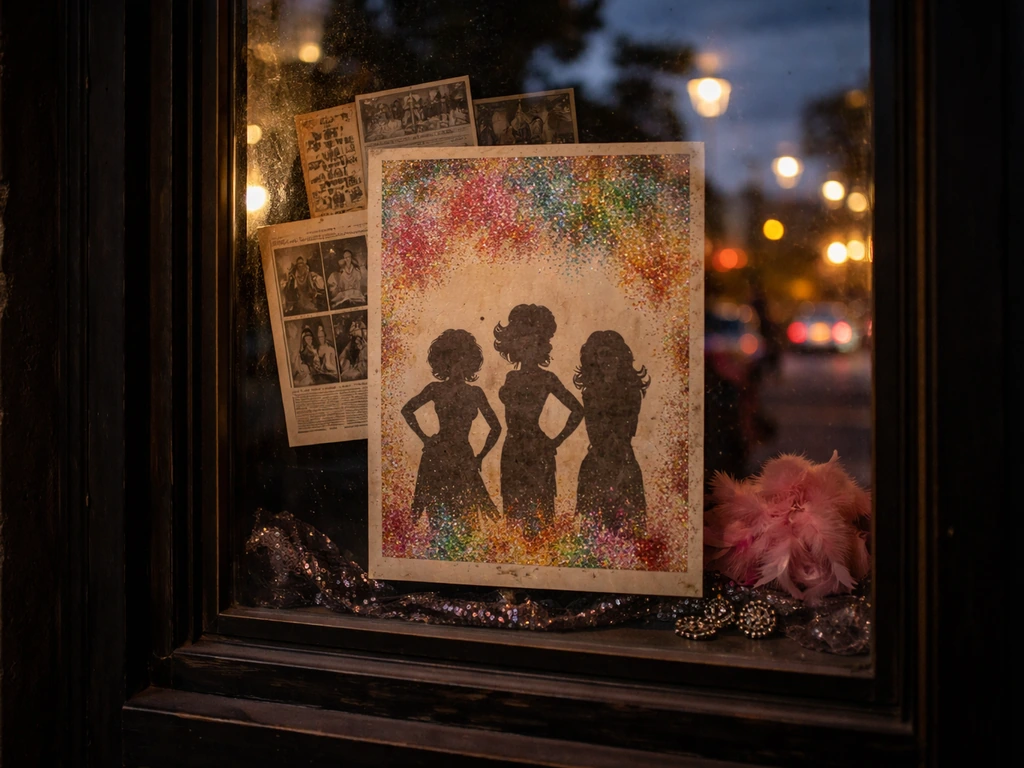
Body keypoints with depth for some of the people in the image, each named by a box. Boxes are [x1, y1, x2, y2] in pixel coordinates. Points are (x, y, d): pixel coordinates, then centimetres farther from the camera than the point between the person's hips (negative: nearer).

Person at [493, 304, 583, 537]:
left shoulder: (546, 378, -5)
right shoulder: (512, 377, 12)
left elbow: (577, 410, -6)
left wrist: (556, 441, -5)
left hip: (536, 450, -6)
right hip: (513, 450, 6)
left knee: (535, 507, -4)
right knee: (515, 503, 8)